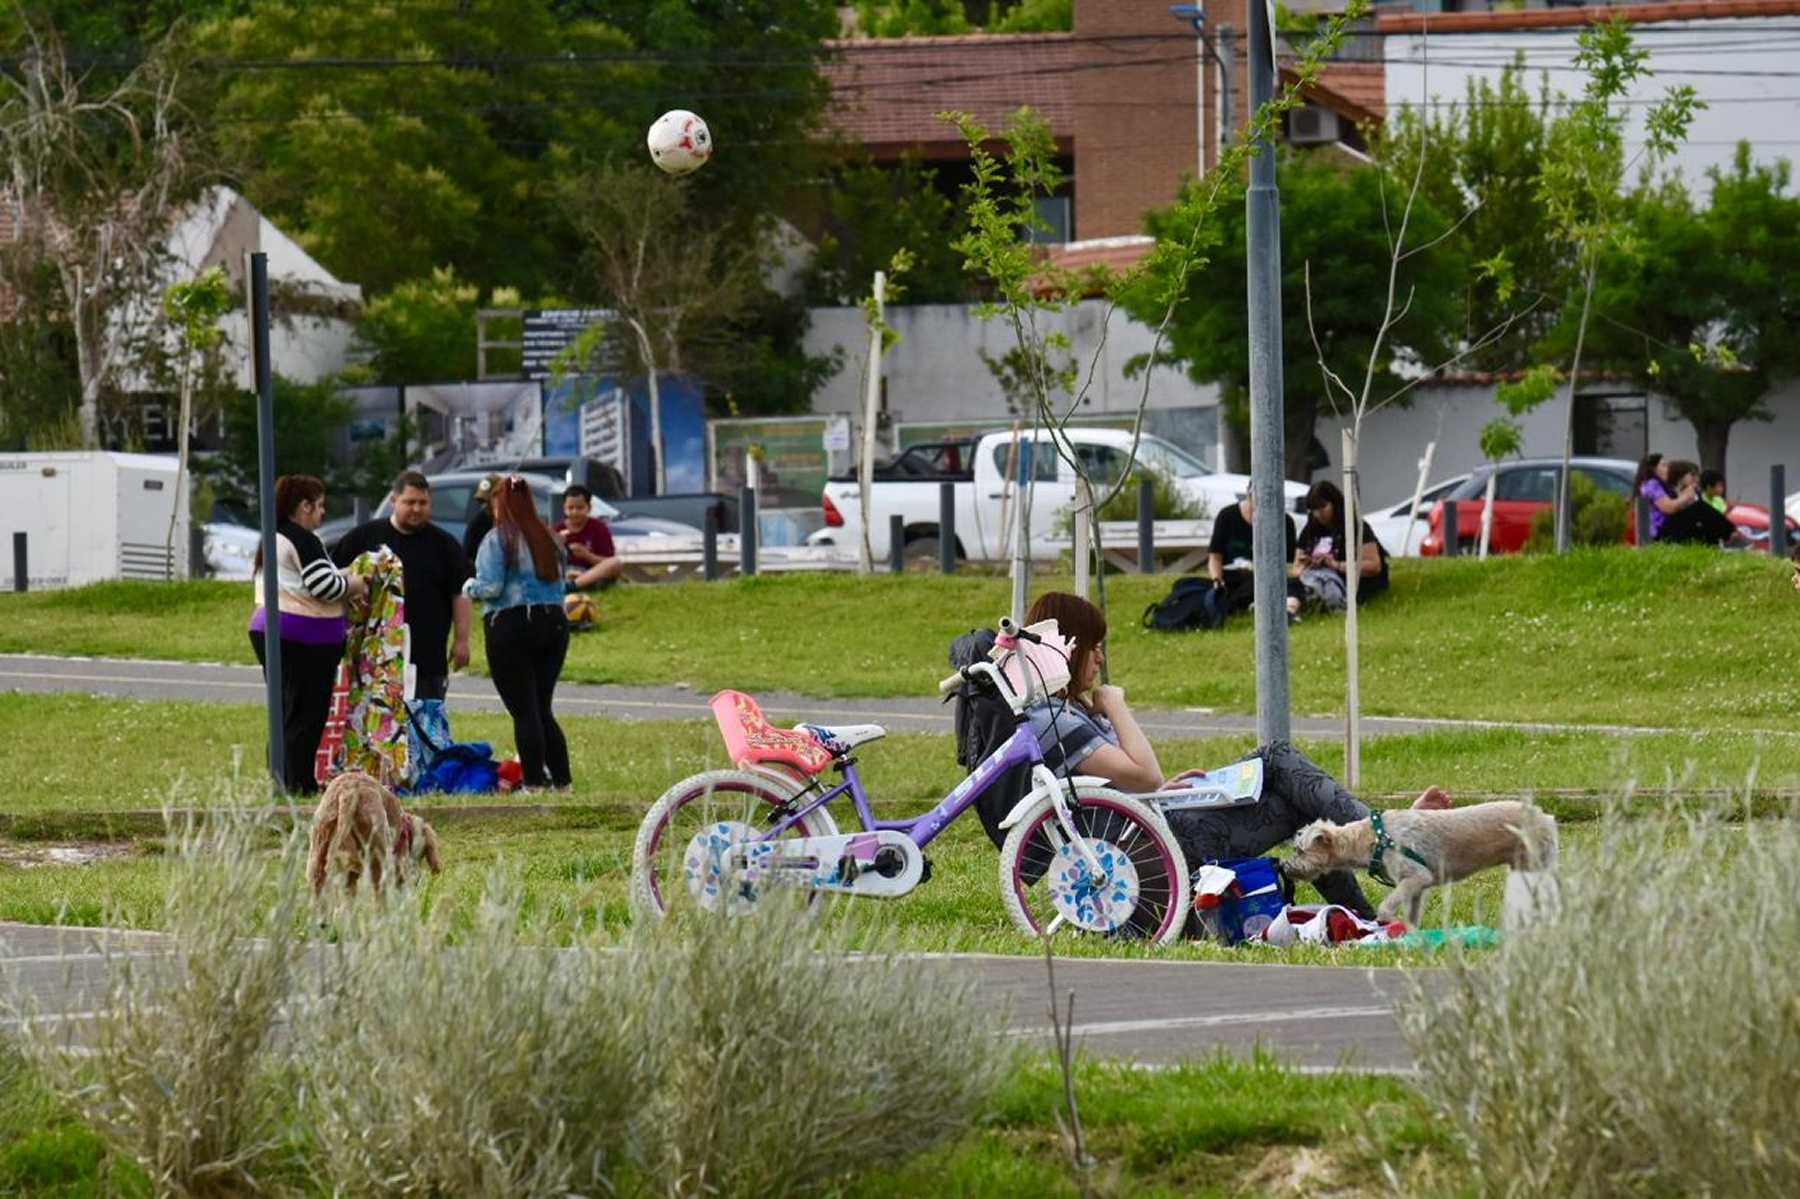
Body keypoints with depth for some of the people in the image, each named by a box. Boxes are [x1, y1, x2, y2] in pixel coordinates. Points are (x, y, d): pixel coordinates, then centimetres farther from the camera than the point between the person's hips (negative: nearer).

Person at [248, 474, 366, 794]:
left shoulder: (273, 539, 16)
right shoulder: (303, 540, -13)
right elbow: (324, 585, -20)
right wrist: (354, 585, -2)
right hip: (304, 636, -9)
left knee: (285, 711, 14)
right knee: (307, 713, -5)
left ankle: (282, 780, 16)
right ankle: (299, 783, -6)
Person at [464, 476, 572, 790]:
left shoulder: (497, 540, -8)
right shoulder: (549, 538, 10)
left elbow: (490, 587, -14)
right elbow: (560, 584, 12)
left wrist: (470, 587, 5)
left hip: (511, 624, -6)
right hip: (553, 622, 6)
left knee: (524, 712, -2)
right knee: (543, 710, 14)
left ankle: (536, 783, -3)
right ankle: (562, 783, 11)